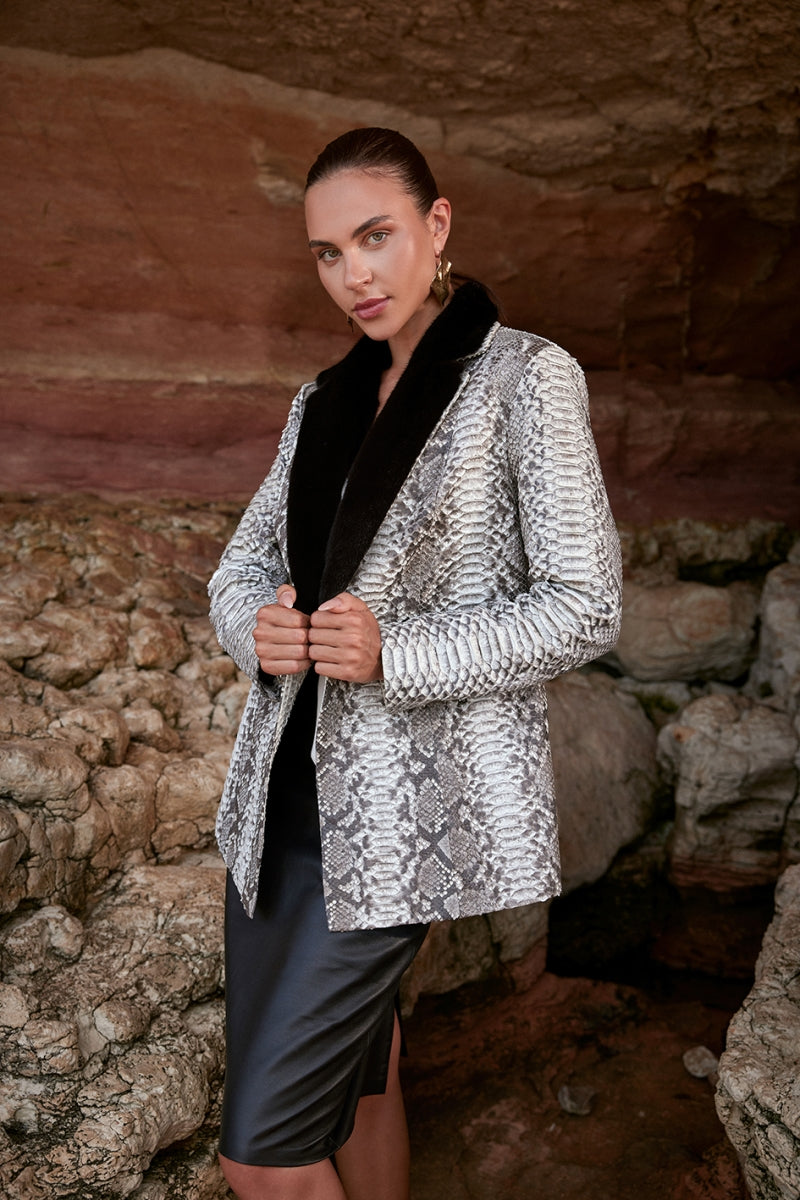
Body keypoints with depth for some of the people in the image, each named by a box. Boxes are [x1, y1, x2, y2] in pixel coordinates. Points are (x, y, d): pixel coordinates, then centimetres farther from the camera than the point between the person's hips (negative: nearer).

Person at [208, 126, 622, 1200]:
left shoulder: (527, 378, -6)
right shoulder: (326, 400, 13)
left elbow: (586, 610, -10)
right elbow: (242, 566, 15)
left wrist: (394, 654, -21)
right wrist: (258, 626, -9)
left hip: (408, 798, -6)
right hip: (290, 780, 7)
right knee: (346, 1072, 17)